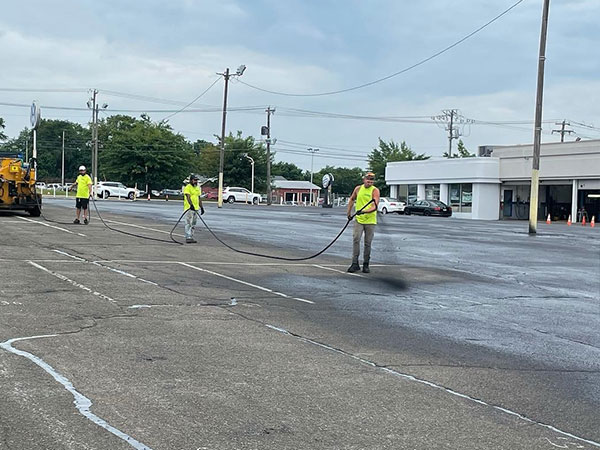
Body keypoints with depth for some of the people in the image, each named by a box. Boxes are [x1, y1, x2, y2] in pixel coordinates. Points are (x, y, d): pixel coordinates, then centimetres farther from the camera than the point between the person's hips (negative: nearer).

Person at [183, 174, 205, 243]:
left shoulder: (197, 188, 17)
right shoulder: (187, 187, -9)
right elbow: (188, 197, -21)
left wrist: (201, 207, 17)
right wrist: (191, 205, -35)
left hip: (195, 208, 8)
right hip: (189, 208, -8)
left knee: (193, 224, 10)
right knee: (189, 223, -10)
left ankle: (191, 237, 14)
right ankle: (188, 238, -13)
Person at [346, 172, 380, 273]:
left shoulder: (375, 191, -7)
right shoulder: (358, 188, 5)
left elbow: (375, 207, -19)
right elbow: (352, 200, 23)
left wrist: (364, 211, -33)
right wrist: (349, 213, 24)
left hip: (370, 221, -2)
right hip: (359, 219, 2)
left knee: (368, 243, 3)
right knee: (356, 240, -10)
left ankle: (366, 264, 14)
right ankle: (355, 264, -7)